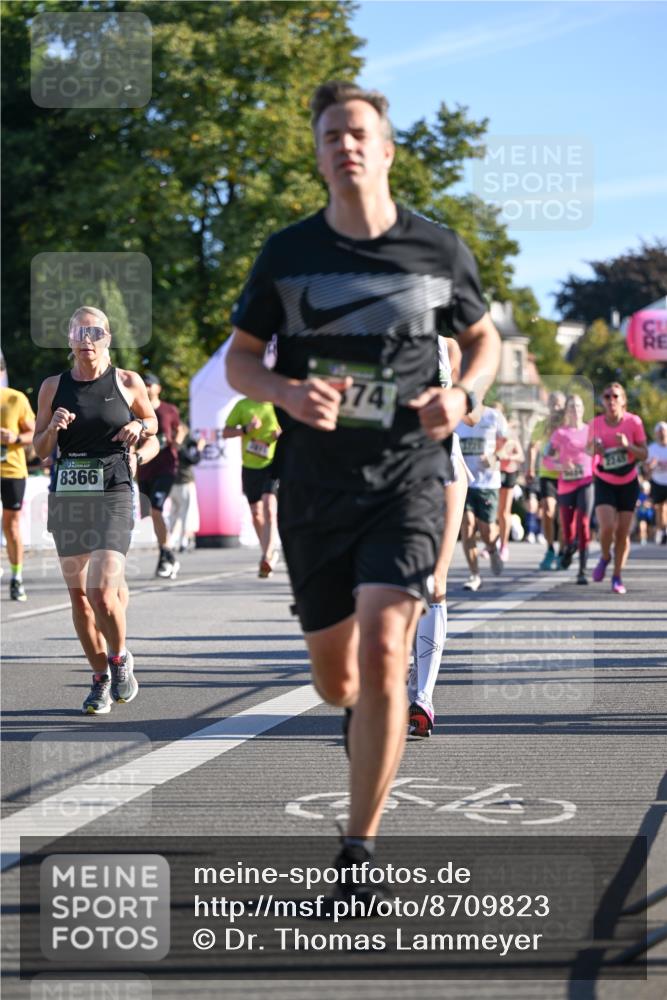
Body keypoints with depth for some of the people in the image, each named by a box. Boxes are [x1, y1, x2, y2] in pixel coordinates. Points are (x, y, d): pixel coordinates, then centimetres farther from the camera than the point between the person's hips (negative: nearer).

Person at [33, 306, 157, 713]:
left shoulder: (128, 383, 2)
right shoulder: (54, 387, 7)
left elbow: (152, 420, 20)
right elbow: (40, 449, 11)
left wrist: (139, 427, -3)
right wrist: (53, 427, -10)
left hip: (113, 496, -3)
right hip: (67, 496, 3)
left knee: (102, 592, -16)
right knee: (79, 595, 5)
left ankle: (120, 658, 10)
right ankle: (101, 678, 19)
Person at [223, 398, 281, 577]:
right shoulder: (243, 405, 5)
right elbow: (226, 432, 5)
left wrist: (283, 434, -9)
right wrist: (246, 429, -12)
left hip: (273, 464, -3)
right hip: (250, 466, 3)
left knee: (269, 509, -19)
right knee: (256, 514, 10)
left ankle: (267, 557, -26)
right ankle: (270, 553, 28)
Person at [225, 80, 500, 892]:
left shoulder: (440, 251, -1)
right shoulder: (288, 254, 0)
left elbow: (483, 339, 16)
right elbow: (239, 359, 8)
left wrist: (463, 396, -6)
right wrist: (287, 392, -14)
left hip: (407, 476, -2)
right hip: (314, 487, 2)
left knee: (381, 653, -21)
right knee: (335, 681, 11)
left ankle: (360, 851, -13)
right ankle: (369, 717, 51)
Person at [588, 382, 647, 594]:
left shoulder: (633, 422, -8)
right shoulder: (595, 424, -5)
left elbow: (644, 454, -4)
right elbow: (588, 449, 11)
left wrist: (628, 445, -23)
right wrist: (594, 449, -13)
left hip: (628, 483, 0)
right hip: (604, 483, 0)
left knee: (623, 532, 1)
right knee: (607, 526, -19)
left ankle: (617, 577, 16)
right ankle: (605, 558, 12)